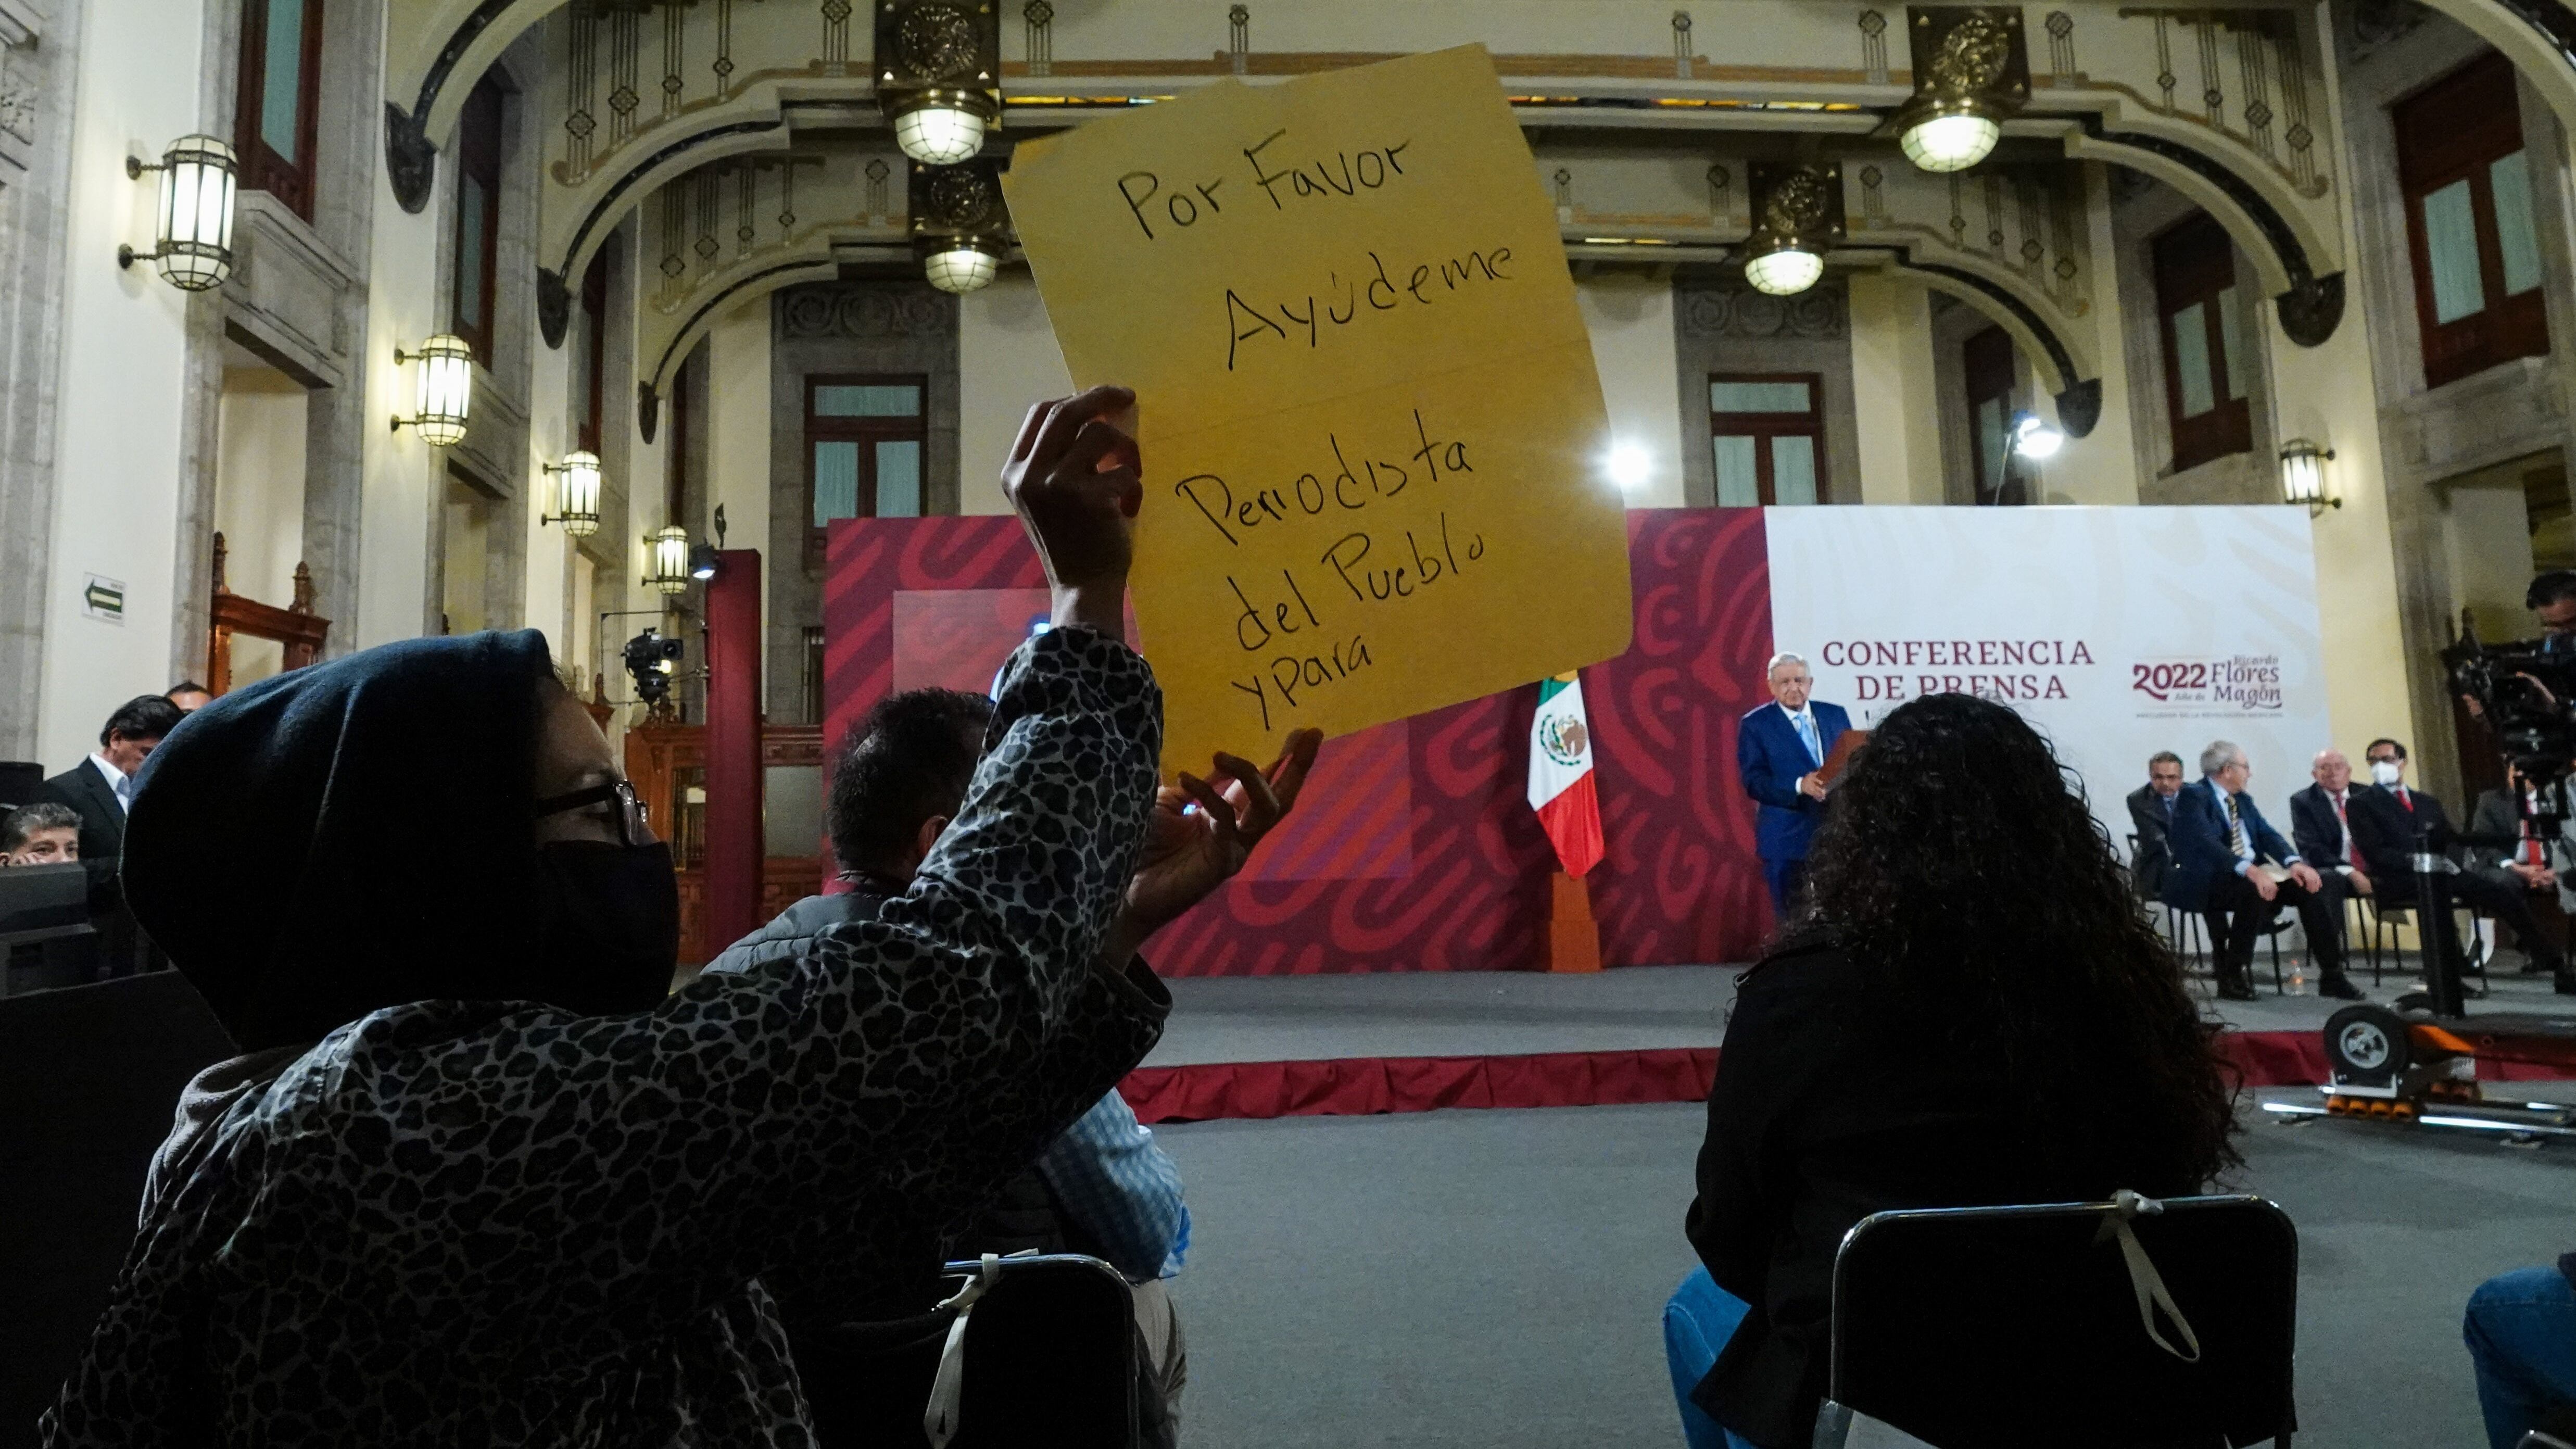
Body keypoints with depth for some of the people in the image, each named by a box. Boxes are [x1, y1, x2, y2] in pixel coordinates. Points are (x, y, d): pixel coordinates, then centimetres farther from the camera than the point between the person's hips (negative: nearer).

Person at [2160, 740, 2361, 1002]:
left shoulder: (2243, 800, 18)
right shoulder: (2193, 797, -10)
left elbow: (2267, 834, 8)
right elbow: (2206, 843, -24)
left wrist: (2295, 862, -13)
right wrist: (2250, 870, -37)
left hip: (2252, 876, 8)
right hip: (2207, 882, -8)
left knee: (2311, 886, -8)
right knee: (2256, 890, -35)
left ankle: (2332, 976, -3)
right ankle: (2232, 977, -24)